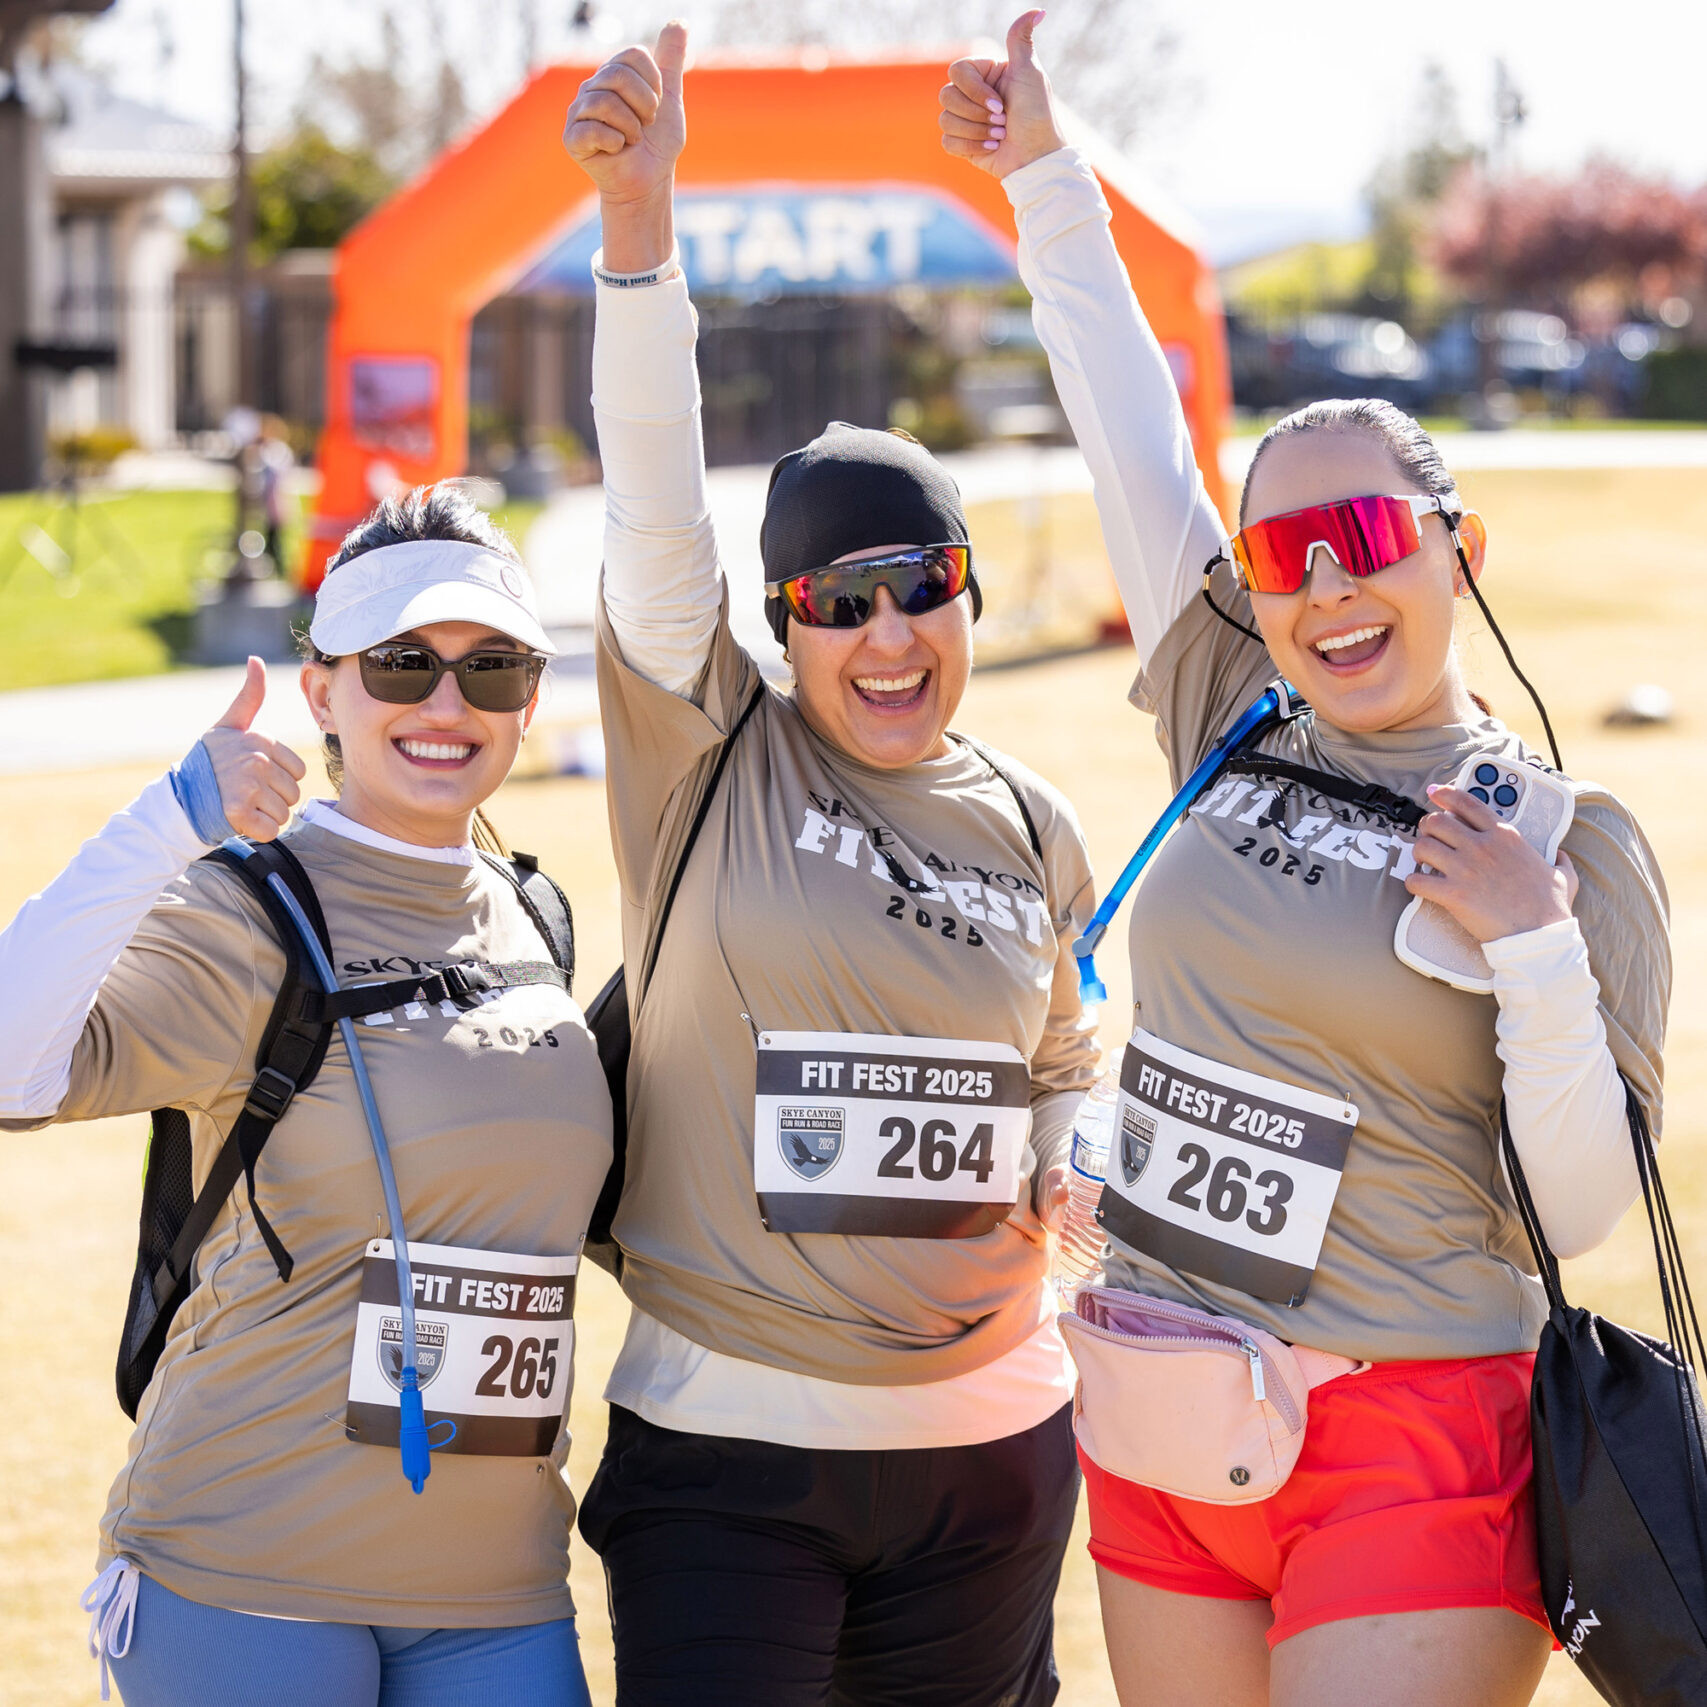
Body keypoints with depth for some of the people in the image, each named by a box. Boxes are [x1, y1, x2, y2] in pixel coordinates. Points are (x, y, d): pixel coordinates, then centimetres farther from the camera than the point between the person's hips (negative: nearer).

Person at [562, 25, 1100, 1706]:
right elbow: (654, 514, -16)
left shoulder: (1033, 831, 9)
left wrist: (1064, 1179, -1)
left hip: (985, 1441, 4)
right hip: (725, 1445, -3)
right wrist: (637, 219, -28)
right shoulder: (711, 760, -2)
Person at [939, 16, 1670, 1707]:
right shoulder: (1232, 732, 5)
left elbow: (1578, 1214, -7)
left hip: (1409, 1454, -5)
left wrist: (1537, 959, -20)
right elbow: (1136, 445, 9)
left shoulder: (1567, 838, -7)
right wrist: (1046, 176, 10)